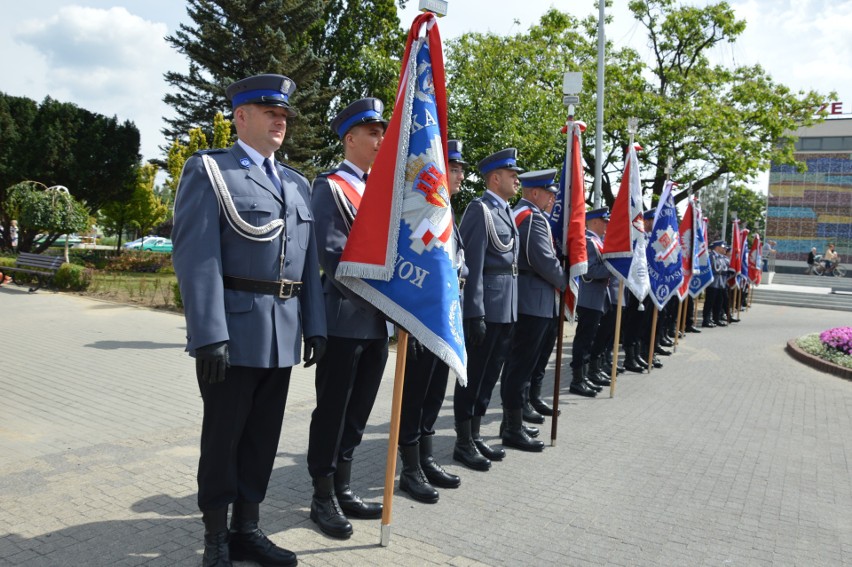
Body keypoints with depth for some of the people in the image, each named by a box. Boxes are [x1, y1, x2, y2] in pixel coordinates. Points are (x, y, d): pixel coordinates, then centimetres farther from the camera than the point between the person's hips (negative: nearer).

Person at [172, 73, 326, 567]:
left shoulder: (297, 183, 16)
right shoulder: (209, 170, -2)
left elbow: (309, 262, 15)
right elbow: (196, 257, -12)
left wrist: (315, 325, 9)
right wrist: (209, 335, -19)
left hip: (283, 335, 6)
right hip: (233, 331, -5)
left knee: (263, 436, 13)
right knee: (223, 436, 7)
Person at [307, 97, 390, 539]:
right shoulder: (330, 187, -7)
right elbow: (334, 256, -14)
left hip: (378, 320, 7)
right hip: (344, 320, -7)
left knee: (357, 412, 14)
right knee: (332, 412, 4)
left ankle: (343, 489, 27)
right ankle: (323, 498, 18)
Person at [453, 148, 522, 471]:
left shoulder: (505, 211, 17)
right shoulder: (480, 210, -10)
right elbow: (473, 265, -17)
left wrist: (511, 311, 17)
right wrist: (475, 313, -20)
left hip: (506, 310, 9)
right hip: (485, 309, -9)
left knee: (489, 376, 14)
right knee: (473, 377, 1)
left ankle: (475, 436, 26)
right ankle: (463, 444, 12)